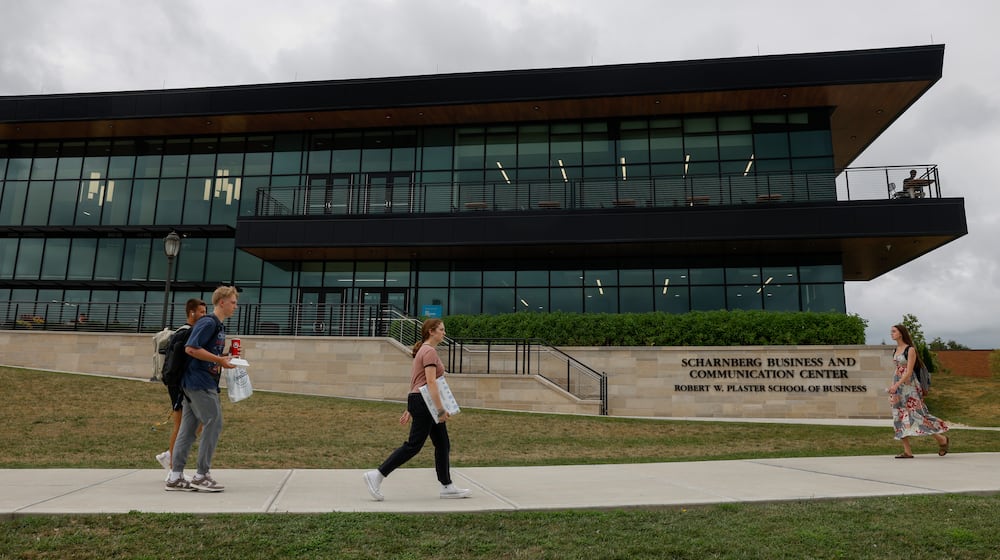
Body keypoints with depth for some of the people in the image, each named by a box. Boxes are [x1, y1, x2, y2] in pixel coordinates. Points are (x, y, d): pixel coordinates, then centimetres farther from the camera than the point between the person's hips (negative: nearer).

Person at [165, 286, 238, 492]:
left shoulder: (218, 326, 18)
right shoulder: (208, 322, -13)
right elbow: (191, 349, -22)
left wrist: (224, 360, 10)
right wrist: (219, 360, -18)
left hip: (193, 383, 10)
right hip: (200, 383, -10)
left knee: (188, 428, 10)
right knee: (214, 424, -6)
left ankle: (175, 477, 14)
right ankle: (201, 475, 1)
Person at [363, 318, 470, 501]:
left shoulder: (425, 351, 18)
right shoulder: (430, 351, -13)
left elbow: (415, 382, 20)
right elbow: (431, 383, -21)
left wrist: (410, 409, 21)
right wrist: (441, 409, -22)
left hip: (424, 403, 10)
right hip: (424, 402, -10)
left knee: (443, 445, 11)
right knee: (413, 445, -6)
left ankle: (447, 487, 16)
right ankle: (376, 476, -1)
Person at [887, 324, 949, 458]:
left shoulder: (910, 350, -9)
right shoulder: (895, 351, 12)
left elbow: (909, 371, -15)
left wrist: (896, 385, -23)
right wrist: (892, 387, 14)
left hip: (909, 385, -7)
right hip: (897, 387, 7)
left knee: (917, 415, -6)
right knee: (900, 417, 2)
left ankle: (942, 440, 16)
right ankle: (907, 451, 5)